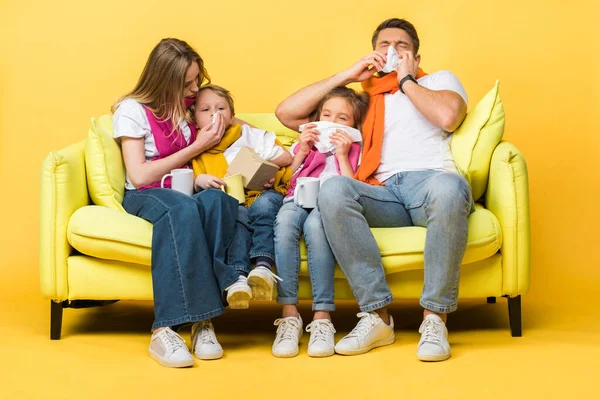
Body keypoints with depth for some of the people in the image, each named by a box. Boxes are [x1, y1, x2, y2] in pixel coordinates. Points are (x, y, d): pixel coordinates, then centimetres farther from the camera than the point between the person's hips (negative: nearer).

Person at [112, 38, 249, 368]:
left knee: (215, 200, -36)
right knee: (182, 208, -41)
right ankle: (166, 330, -47)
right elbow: (139, 176, -10)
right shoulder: (132, 110, -3)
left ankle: (203, 320, -41)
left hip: (189, 191, 4)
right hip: (146, 195, -3)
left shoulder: (191, 104, 12)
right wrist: (196, 148, -10)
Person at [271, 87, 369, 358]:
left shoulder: (355, 152, 24)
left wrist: (342, 155, 2)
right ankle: (289, 314, -40)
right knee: (285, 219, -37)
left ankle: (322, 318, -41)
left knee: (315, 222, -40)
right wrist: (301, 152, 9)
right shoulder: (304, 145, 30)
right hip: (298, 200, 2)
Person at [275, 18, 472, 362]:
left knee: (448, 187, -40)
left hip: (432, 181, -2)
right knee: (333, 189, -32)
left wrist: (406, 80, 13)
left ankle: (435, 318, -30)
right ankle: (377, 316, -28)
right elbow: (287, 113, 22)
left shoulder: (440, 79, 26)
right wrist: (348, 75, 21)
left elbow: (448, 116, 0)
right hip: (384, 194, 2)